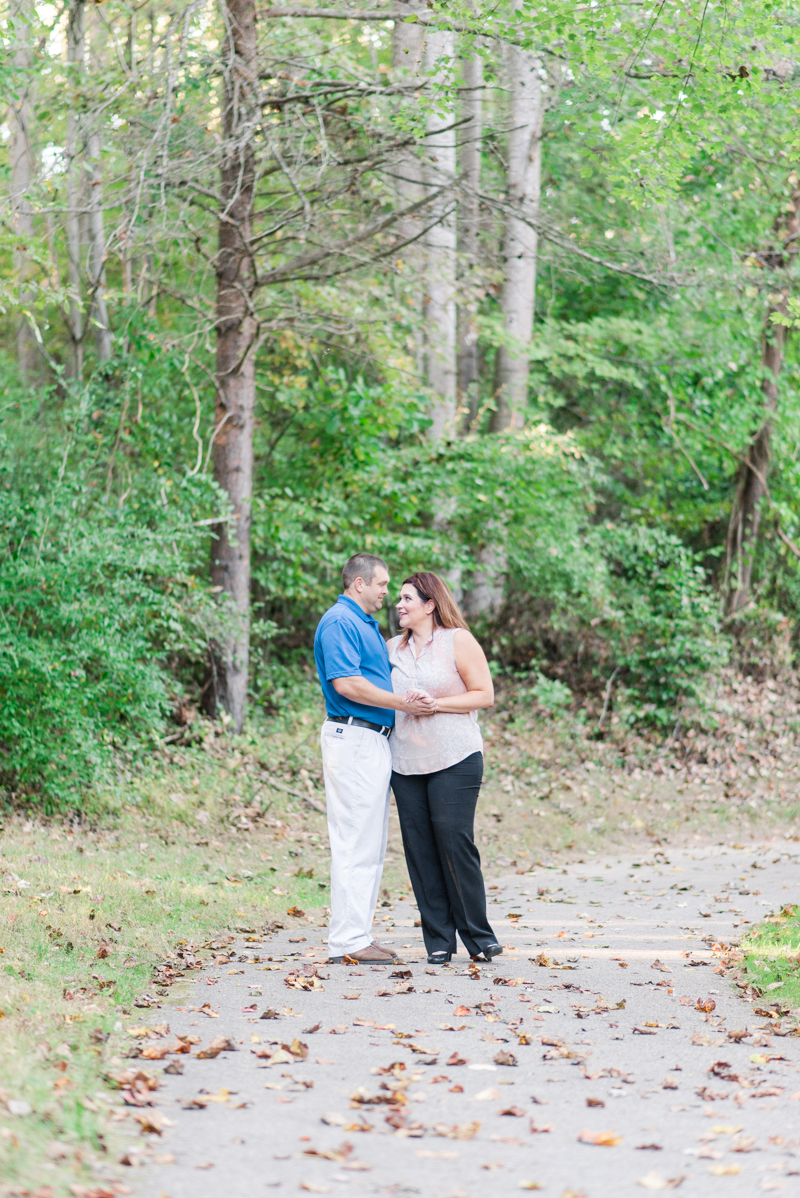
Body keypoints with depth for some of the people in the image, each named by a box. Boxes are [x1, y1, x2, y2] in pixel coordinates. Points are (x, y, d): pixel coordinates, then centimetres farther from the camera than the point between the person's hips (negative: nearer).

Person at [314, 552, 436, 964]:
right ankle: (347, 941, -9)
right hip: (353, 740, -11)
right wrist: (401, 703, -18)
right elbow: (346, 683, -21)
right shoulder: (339, 622, -10)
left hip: (375, 742, 11)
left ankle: (358, 934, 15)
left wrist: (413, 700, 11)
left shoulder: (366, 624, 22)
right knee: (355, 841, -10)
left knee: (371, 844, 11)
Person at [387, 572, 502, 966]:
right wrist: (400, 703, 2)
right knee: (419, 849, 0)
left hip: (454, 760, -5)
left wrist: (435, 703, -12)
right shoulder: (392, 648, 15)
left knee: (454, 843, -11)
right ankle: (438, 942, 5)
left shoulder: (459, 641, 1)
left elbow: (484, 694, -2)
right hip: (406, 764, 5)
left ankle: (478, 936, 0)